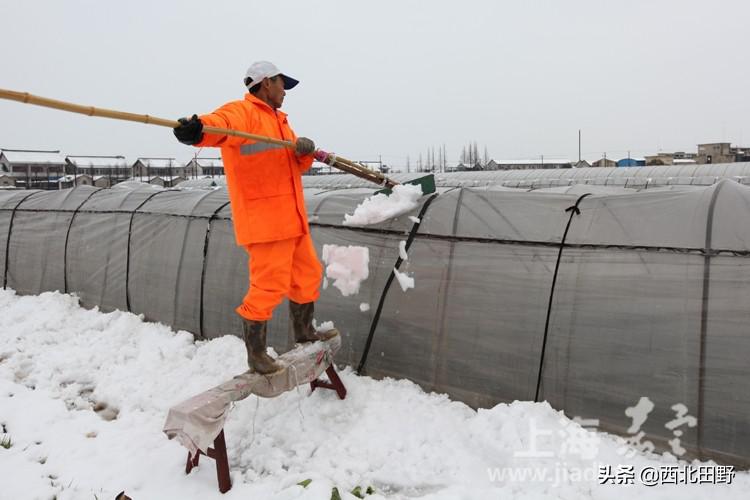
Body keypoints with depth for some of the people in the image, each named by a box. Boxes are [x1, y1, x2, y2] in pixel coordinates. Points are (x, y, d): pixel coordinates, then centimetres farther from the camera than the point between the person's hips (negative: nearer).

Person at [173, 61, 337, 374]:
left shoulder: (279, 120, 22)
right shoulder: (241, 112, -8)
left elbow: (297, 165, 17)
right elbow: (220, 124, -31)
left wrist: (304, 150, -7)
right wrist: (198, 130, -55)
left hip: (291, 218, 9)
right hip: (264, 220, -9)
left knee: (307, 275, 19)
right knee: (268, 287, -8)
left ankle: (303, 332, 38)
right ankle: (255, 355, 9)